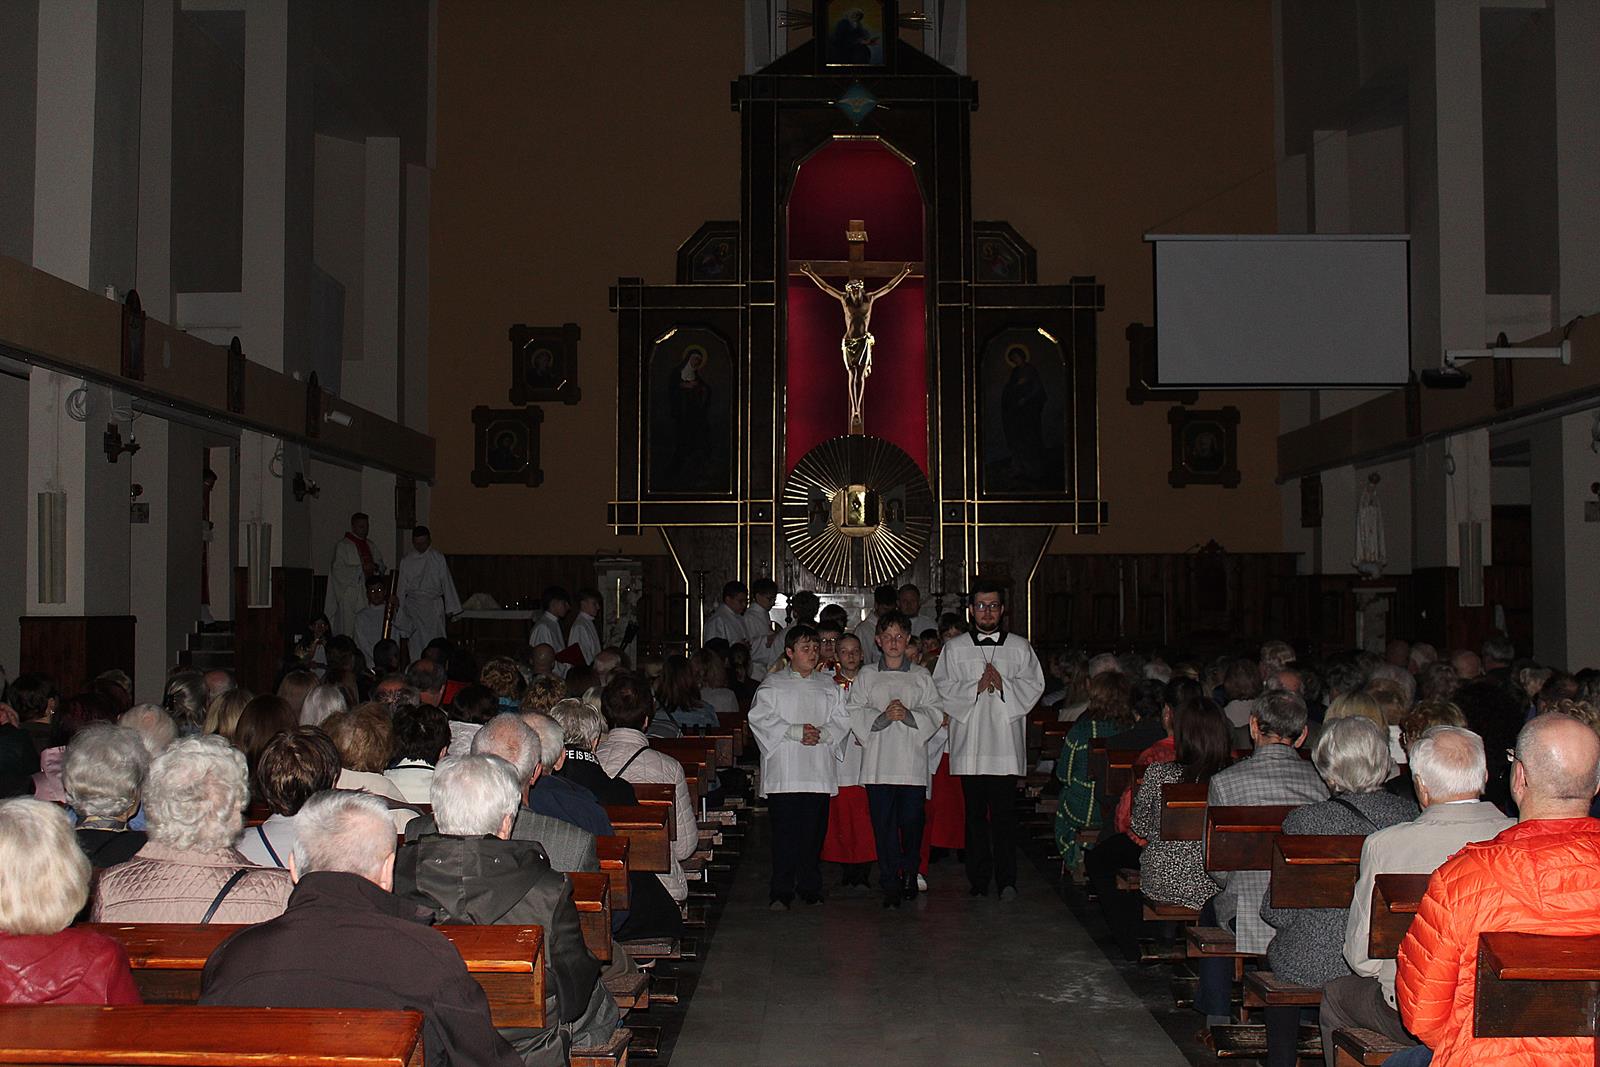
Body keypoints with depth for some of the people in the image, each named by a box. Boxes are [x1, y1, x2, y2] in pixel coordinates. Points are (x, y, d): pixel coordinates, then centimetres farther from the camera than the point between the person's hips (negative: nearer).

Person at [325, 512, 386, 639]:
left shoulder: (371, 546, 18)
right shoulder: (343, 545, -1)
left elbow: (381, 565, 16)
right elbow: (338, 570, -10)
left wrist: (375, 567, -7)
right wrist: (361, 568, -16)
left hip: (369, 593, 5)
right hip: (350, 593, -5)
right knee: (349, 628, -9)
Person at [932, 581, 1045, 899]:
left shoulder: (1020, 647, 12)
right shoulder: (954, 649, 11)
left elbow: (1034, 685, 6)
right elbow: (941, 687, 4)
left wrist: (1003, 684, -9)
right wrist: (975, 687, -9)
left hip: (1005, 742, 0)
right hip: (969, 743, 1)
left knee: (1004, 813, -6)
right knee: (975, 814, 3)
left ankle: (1006, 879, -5)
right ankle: (979, 880, 8)